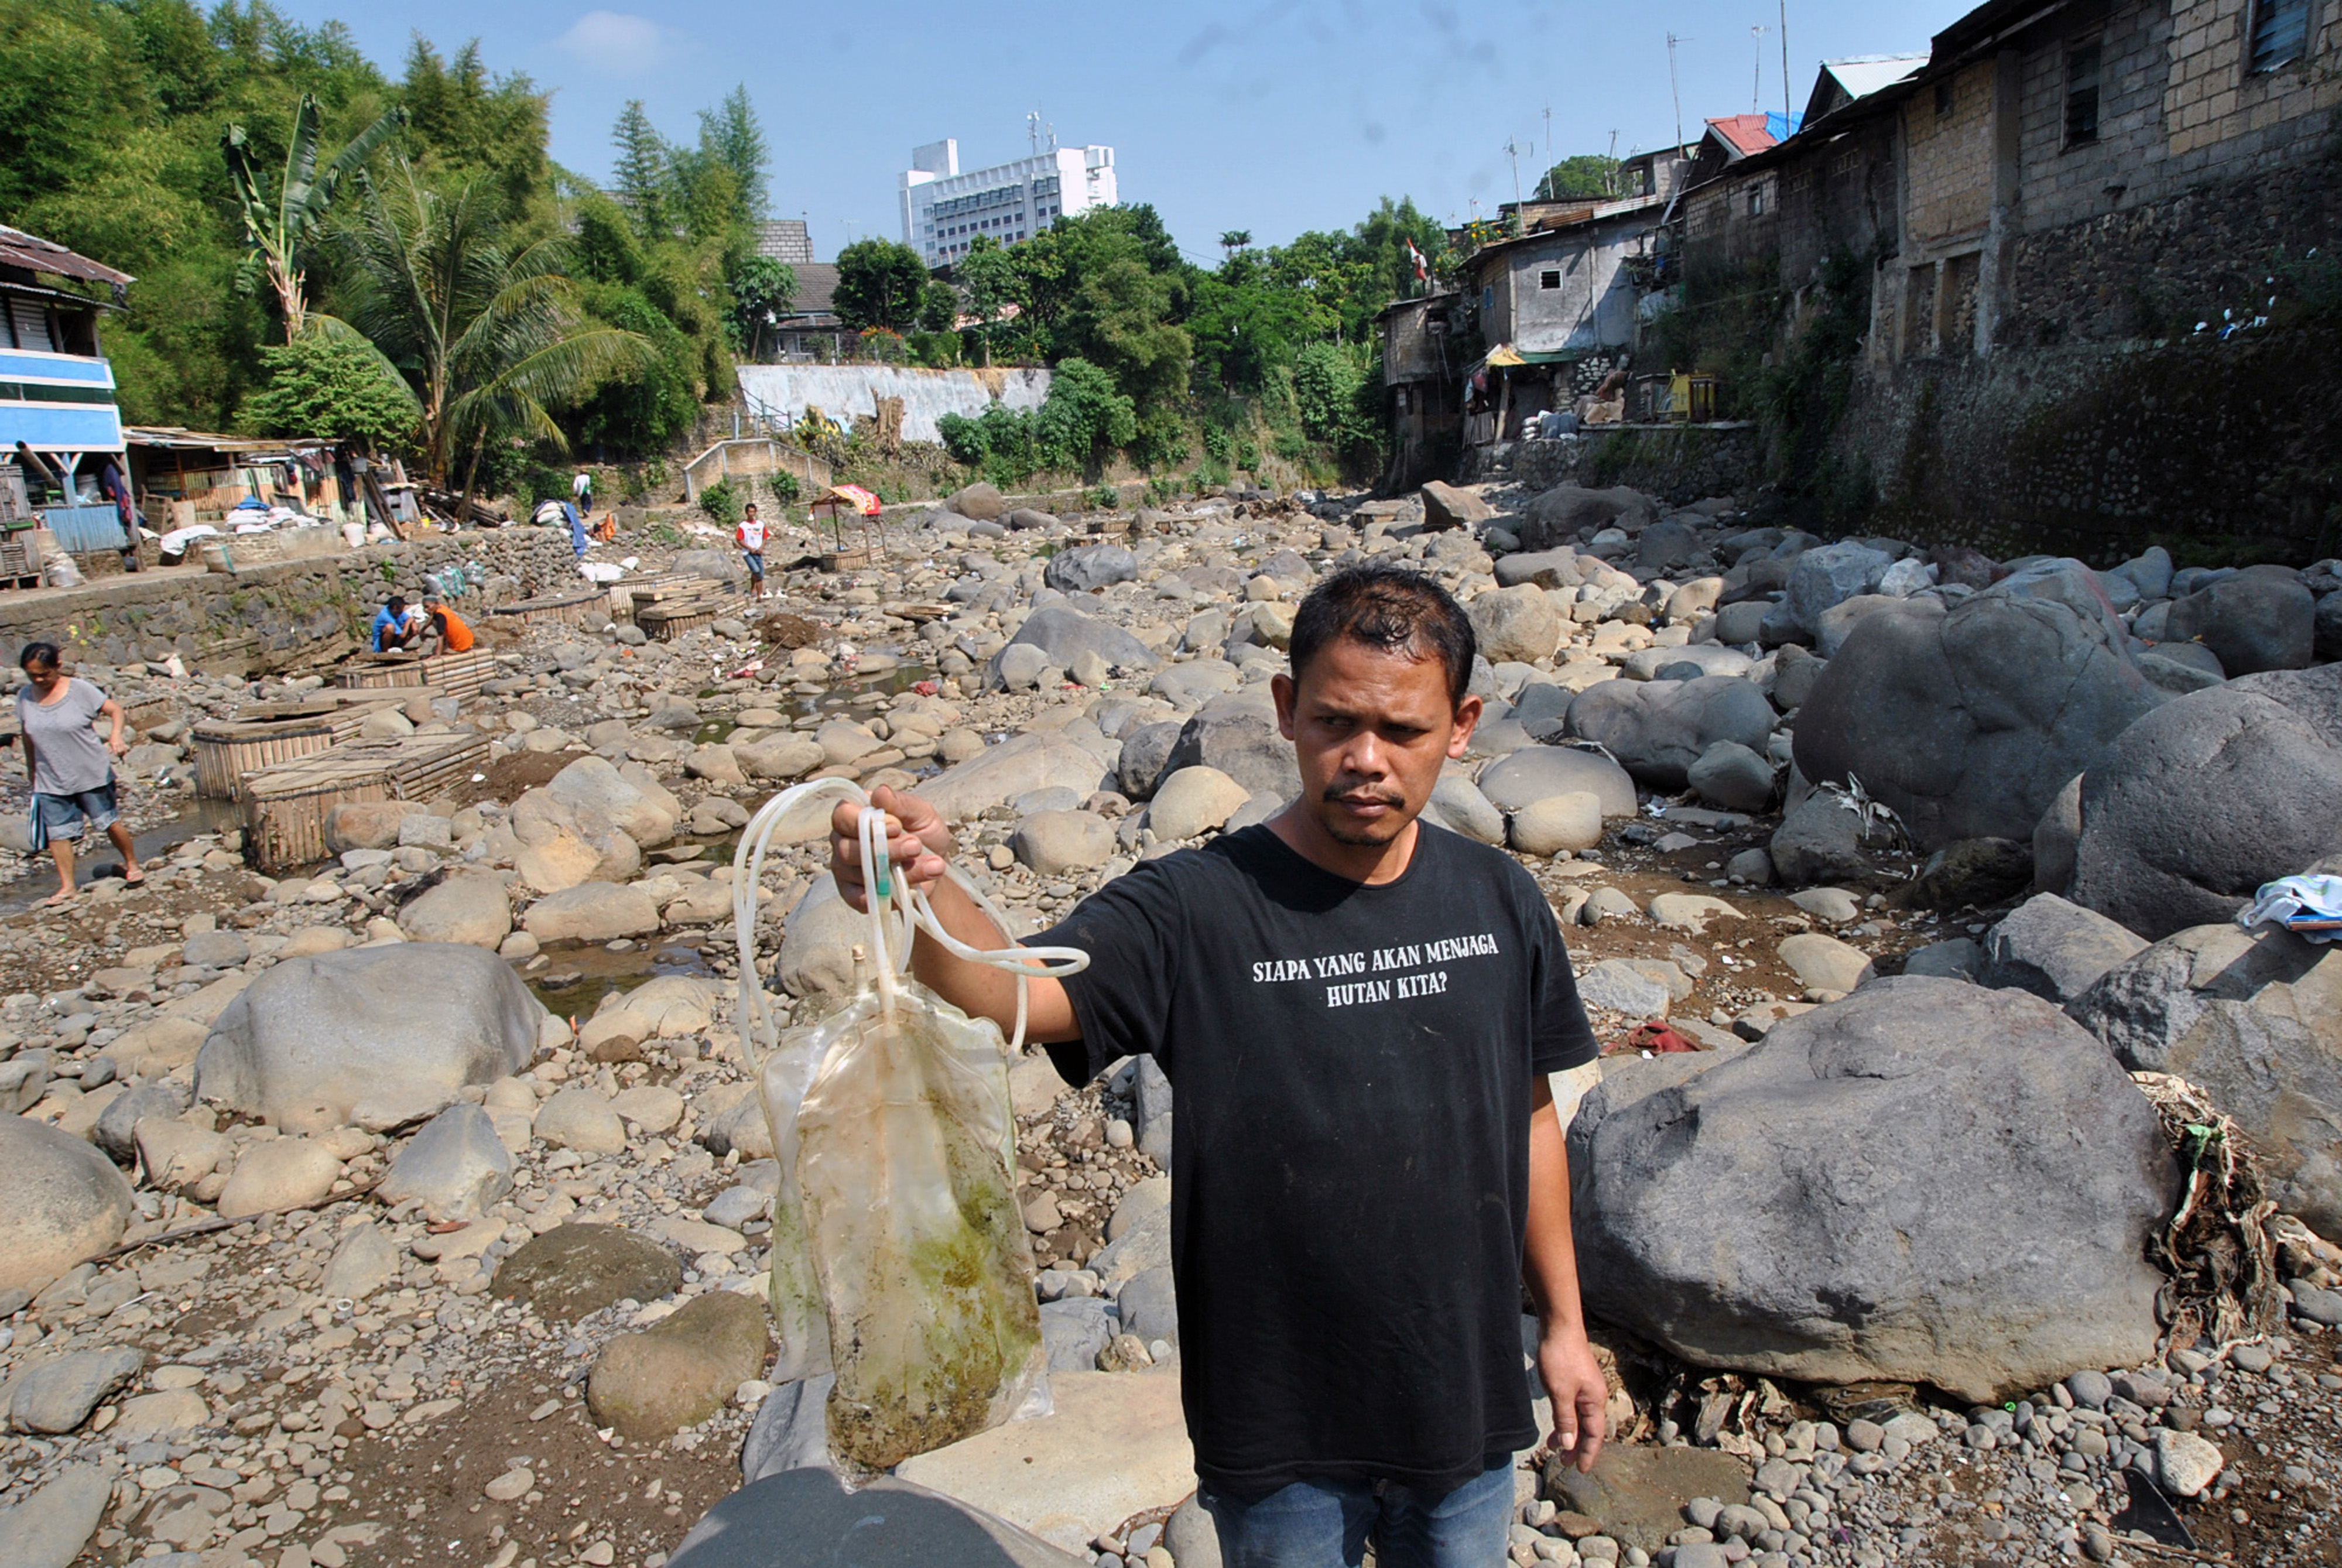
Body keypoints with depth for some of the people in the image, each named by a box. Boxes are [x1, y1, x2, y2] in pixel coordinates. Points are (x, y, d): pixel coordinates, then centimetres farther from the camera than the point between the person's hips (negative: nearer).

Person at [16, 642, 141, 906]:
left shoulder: (79, 689, -12)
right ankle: (67, 886, 13)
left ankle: (132, 864, 29)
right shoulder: (25, 697, 0)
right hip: (50, 782, 3)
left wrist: (116, 735, -28)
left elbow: (114, 709, -9)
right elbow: (28, 737, 12)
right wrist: (32, 773, 19)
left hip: (92, 776, -3)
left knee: (110, 824, 7)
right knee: (57, 833, 3)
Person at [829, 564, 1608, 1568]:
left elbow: (1528, 1115, 4)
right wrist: (925, 894, -56)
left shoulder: (1500, 903, -7)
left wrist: (1562, 1320, 9)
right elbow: (1015, 993, -36)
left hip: (1466, 1404, 4)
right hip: (1280, 1426, -3)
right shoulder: (1194, 912, -20)